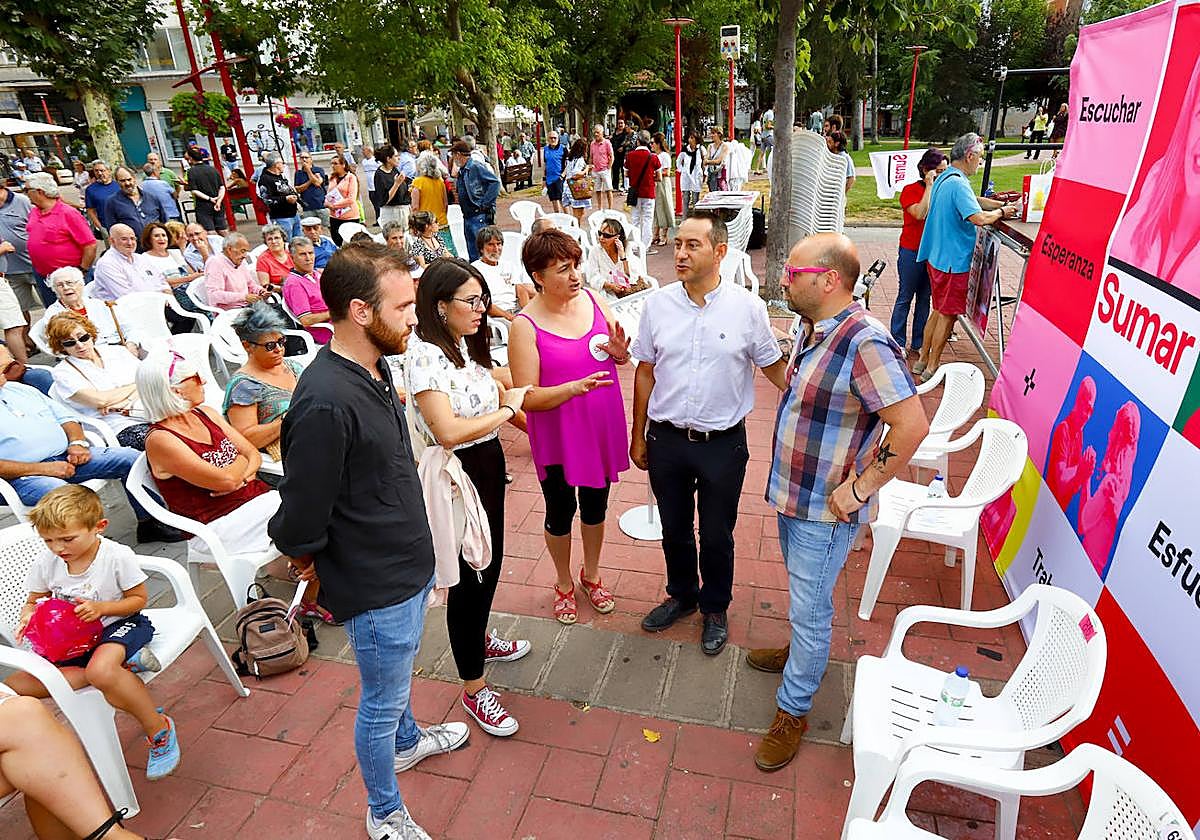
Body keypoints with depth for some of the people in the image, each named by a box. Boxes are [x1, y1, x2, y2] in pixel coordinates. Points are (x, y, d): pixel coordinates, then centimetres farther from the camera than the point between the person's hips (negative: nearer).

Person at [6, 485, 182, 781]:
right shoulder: (45, 563, -3)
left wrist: (101, 607, -25)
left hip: (119, 625, -7)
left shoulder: (118, 556, -16)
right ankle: (124, 663, -21)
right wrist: (28, 616, -11)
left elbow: (138, 599, -7)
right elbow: (33, 601, 13)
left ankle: (159, 729, -19)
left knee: (100, 671, -40)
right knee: (12, 688, -14)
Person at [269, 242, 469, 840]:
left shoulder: (375, 366, -2)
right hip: (375, 588, -8)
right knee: (382, 700, 15)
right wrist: (314, 564, -8)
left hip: (409, 565, 8)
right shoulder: (325, 403, -32)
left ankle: (406, 741, 59)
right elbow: (299, 524, -26)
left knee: (397, 675, 32)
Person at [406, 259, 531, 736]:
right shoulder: (424, 353, -22)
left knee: (490, 560, 24)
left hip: (488, 462, 9)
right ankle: (474, 689, 22)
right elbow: (448, 431, -32)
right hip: (457, 473, -9)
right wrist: (506, 409, -20)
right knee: (468, 575, 4)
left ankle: (480, 639, 49)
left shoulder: (465, 344, 5)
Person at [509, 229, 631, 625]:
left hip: (601, 428, 4)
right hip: (558, 438, -4)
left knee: (596, 503, 21)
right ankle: (564, 584, 42)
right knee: (560, 510, 16)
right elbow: (527, 398, -19)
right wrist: (574, 388, -34)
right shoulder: (525, 325, -18)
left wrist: (619, 351, -16)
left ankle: (591, 574, 47)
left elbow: (622, 356, 7)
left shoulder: (592, 298, -5)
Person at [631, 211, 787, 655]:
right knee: (674, 529, 20)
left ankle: (715, 609, 40)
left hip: (723, 442, -2)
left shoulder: (747, 307, -10)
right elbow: (645, 372, 4)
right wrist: (638, 435, 7)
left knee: (717, 535, 15)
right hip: (667, 439, 2)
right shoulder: (657, 304, -4)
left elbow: (775, 368, 0)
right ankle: (682, 595, 46)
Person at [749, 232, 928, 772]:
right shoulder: (811, 327, 1)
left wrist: (860, 488, -22)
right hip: (793, 494, 9)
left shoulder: (864, 341, -27)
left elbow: (911, 426, -30)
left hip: (826, 509, -8)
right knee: (804, 597, 29)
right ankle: (802, 651, 53)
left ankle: (793, 708, 27)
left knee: (810, 610, 8)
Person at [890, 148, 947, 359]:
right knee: (905, 297, 2)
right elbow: (920, 213, -23)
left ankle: (918, 344, 19)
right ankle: (898, 343, 10)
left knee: (925, 298, 10)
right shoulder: (910, 190, -6)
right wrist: (929, 186, -18)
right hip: (912, 251, -5)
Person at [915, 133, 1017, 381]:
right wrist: (1001, 212, -12)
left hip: (937, 256, 10)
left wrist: (1000, 204, 10)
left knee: (939, 311, 19)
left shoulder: (944, 178, 11)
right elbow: (979, 218, -30)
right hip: (953, 260, -10)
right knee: (947, 315, 2)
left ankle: (923, 360, 26)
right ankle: (932, 368, 10)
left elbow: (974, 201, 21)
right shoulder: (957, 183, -21)